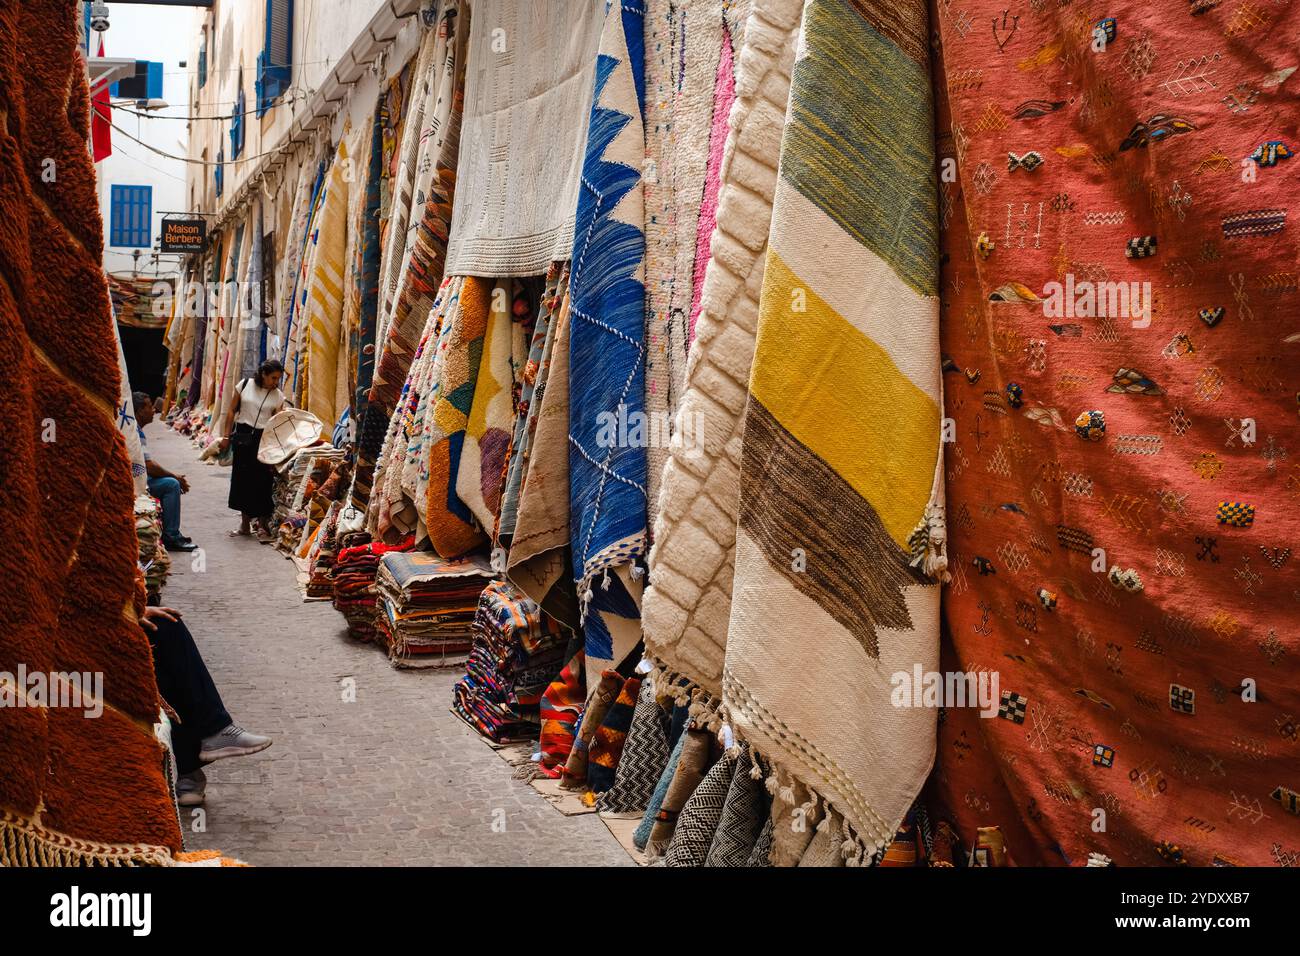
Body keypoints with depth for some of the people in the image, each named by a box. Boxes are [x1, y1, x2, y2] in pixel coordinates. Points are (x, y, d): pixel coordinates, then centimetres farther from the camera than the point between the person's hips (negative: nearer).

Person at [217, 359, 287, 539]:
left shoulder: (278, 396, -1)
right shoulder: (245, 385, 0)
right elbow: (232, 411, 6)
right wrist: (226, 436, 4)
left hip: (264, 439, -1)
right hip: (242, 436, 1)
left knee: (262, 481, -3)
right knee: (242, 479, 8)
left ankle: (263, 526, 8)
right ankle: (245, 525, 19)